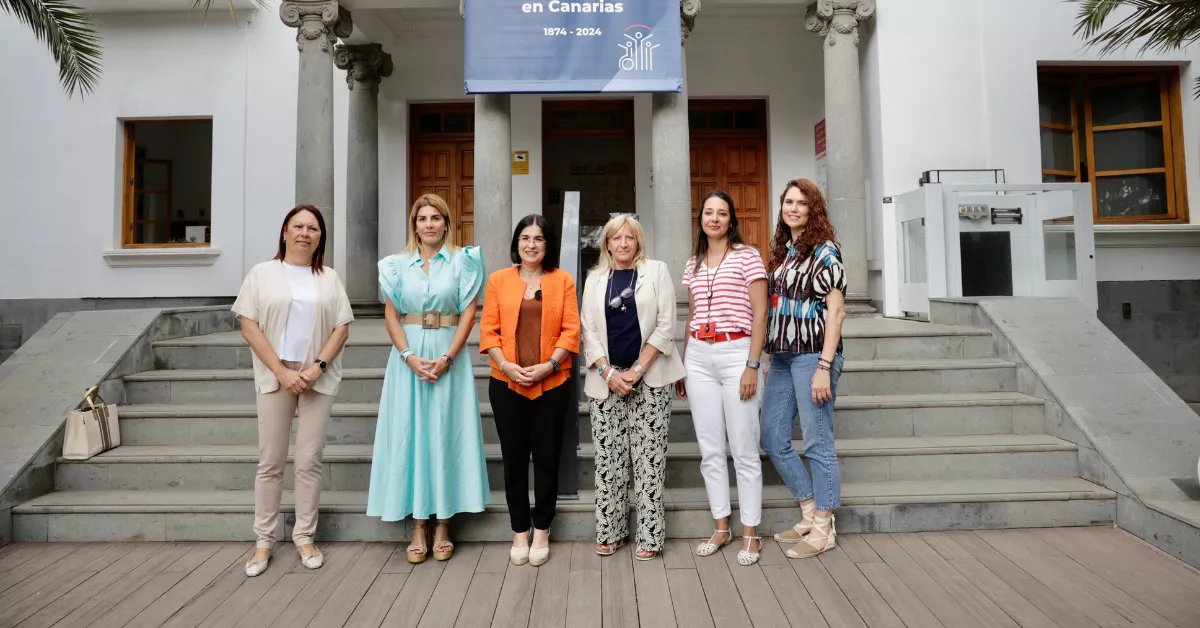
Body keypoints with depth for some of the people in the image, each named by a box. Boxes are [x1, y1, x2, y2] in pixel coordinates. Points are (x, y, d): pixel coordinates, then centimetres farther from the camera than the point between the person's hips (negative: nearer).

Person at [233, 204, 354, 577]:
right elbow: (249, 325, -2)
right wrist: (281, 371, -11)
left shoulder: (329, 278, 9)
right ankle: (264, 541, 16)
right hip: (275, 375, -1)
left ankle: (304, 537, 17)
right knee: (270, 461, 4)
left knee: (309, 461, 4)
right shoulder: (263, 273, 5)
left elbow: (342, 327, 4)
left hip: (318, 377, 1)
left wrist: (318, 366, -10)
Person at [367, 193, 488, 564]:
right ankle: (418, 525, 11)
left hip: (448, 355, -1)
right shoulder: (398, 264, 8)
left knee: (445, 432, 1)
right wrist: (409, 356, -11)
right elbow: (391, 316, 4)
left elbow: (468, 313, -3)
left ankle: (443, 524, 11)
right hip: (408, 356, 2)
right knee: (410, 433, 2)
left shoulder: (462, 260, 2)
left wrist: (447, 357, -13)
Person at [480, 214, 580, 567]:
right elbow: (488, 330, 2)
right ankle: (520, 532, 22)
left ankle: (542, 531, 21)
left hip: (552, 383, -1)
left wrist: (548, 365, -14)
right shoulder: (498, 280, 6)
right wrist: (507, 366, -12)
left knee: (547, 457, 6)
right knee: (514, 458, 7)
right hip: (507, 384, 1)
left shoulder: (563, 280, 3)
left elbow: (571, 330, -2)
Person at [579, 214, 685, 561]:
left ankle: (649, 535, 8)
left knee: (648, 458, -1)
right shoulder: (595, 279, 12)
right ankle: (610, 531, 16)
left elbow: (665, 325, -3)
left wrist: (637, 370, -11)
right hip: (606, 379, 2)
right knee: (608, 458, 4)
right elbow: (588, 330, 5)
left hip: (650, 378, -2)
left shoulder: (657, 271, 5)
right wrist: (608, 373, -9)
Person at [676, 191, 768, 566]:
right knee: (710, 449, 8)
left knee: (744, 449, 0)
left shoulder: (747, 256, 0)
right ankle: (721, 528, 20)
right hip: (699, 356, 5)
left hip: (736, 352, -5)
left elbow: (759, 313, -5)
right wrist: (682, 365, 15)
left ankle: (750, 534, 12)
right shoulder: (694, 264, 15)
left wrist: (752, 365, -12)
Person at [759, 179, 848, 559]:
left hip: (812, 355, -8)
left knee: (817, 443, 0)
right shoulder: (781, 252, 14)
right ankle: (811, 514, 25)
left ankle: (824, 529, 15)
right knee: (772, 439, 10)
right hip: (782, 356, 8)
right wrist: (770, 357, 14)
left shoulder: (824, 251, -5)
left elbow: (836, 311, -10)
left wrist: (824, 367, -17)